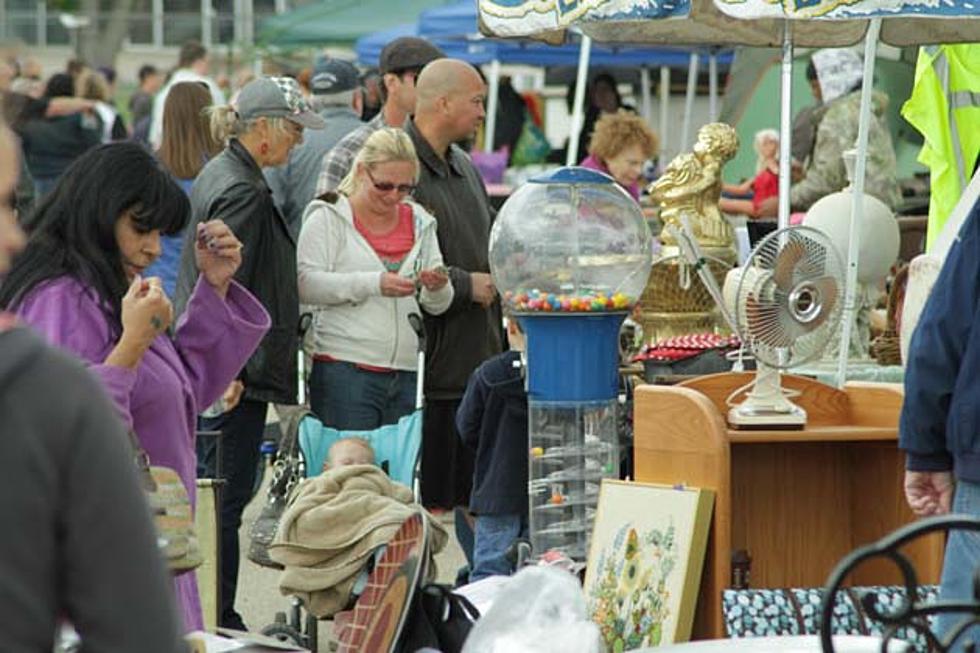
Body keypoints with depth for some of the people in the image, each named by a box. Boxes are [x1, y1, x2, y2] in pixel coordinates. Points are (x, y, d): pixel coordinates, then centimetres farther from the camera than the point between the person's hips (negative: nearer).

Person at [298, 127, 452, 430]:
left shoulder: (419, 223, 17)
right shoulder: (329, 218, 2)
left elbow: (437, 306, 16)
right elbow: (306, 285, -12)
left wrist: (438, 288, -8)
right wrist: (373, 284, -22)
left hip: (406, 374, 5)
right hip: (345, 371, -5)